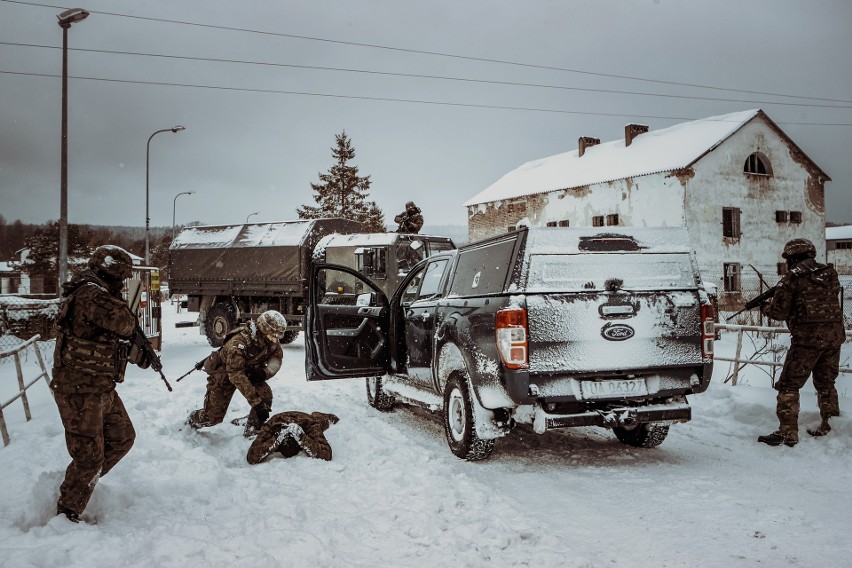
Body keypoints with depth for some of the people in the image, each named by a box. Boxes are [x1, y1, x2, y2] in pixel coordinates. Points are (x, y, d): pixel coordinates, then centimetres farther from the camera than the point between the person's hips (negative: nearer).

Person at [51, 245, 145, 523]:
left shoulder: (96, 293, 15)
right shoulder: (91, 293, -19)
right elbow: (122, 323, -27)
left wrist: (136, 354, 13)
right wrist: (130, 319, -4)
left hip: (101, 387, 10)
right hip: (80, 389, -10)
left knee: (122, 438, 17)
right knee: (90, 455, -4)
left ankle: (80, 483, 29)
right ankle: (66, 515, 11)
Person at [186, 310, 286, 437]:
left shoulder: (272, 343, -21)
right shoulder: (238, 342, -40)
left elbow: (276, 358, -6)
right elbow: (236, 375, -44)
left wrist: (264, 372, -30)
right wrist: (256, 402, -49)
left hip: (249, 371, 5)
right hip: (224, 373, -5)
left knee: (265, 395, -22)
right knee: (214, 416, -2)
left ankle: (252, 432, -5)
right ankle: (190, 422, 31)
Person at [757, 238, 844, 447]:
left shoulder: (792, 278, -7)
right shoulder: (830, 274, 8)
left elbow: (779, 312, -6)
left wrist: (765, 307, 13)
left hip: (807, 338, -6)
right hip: (834, 336, 6)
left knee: (788, 386, 0)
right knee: (826, 384, 21)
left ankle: (787, 432, -5)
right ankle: (831, 427, 28)